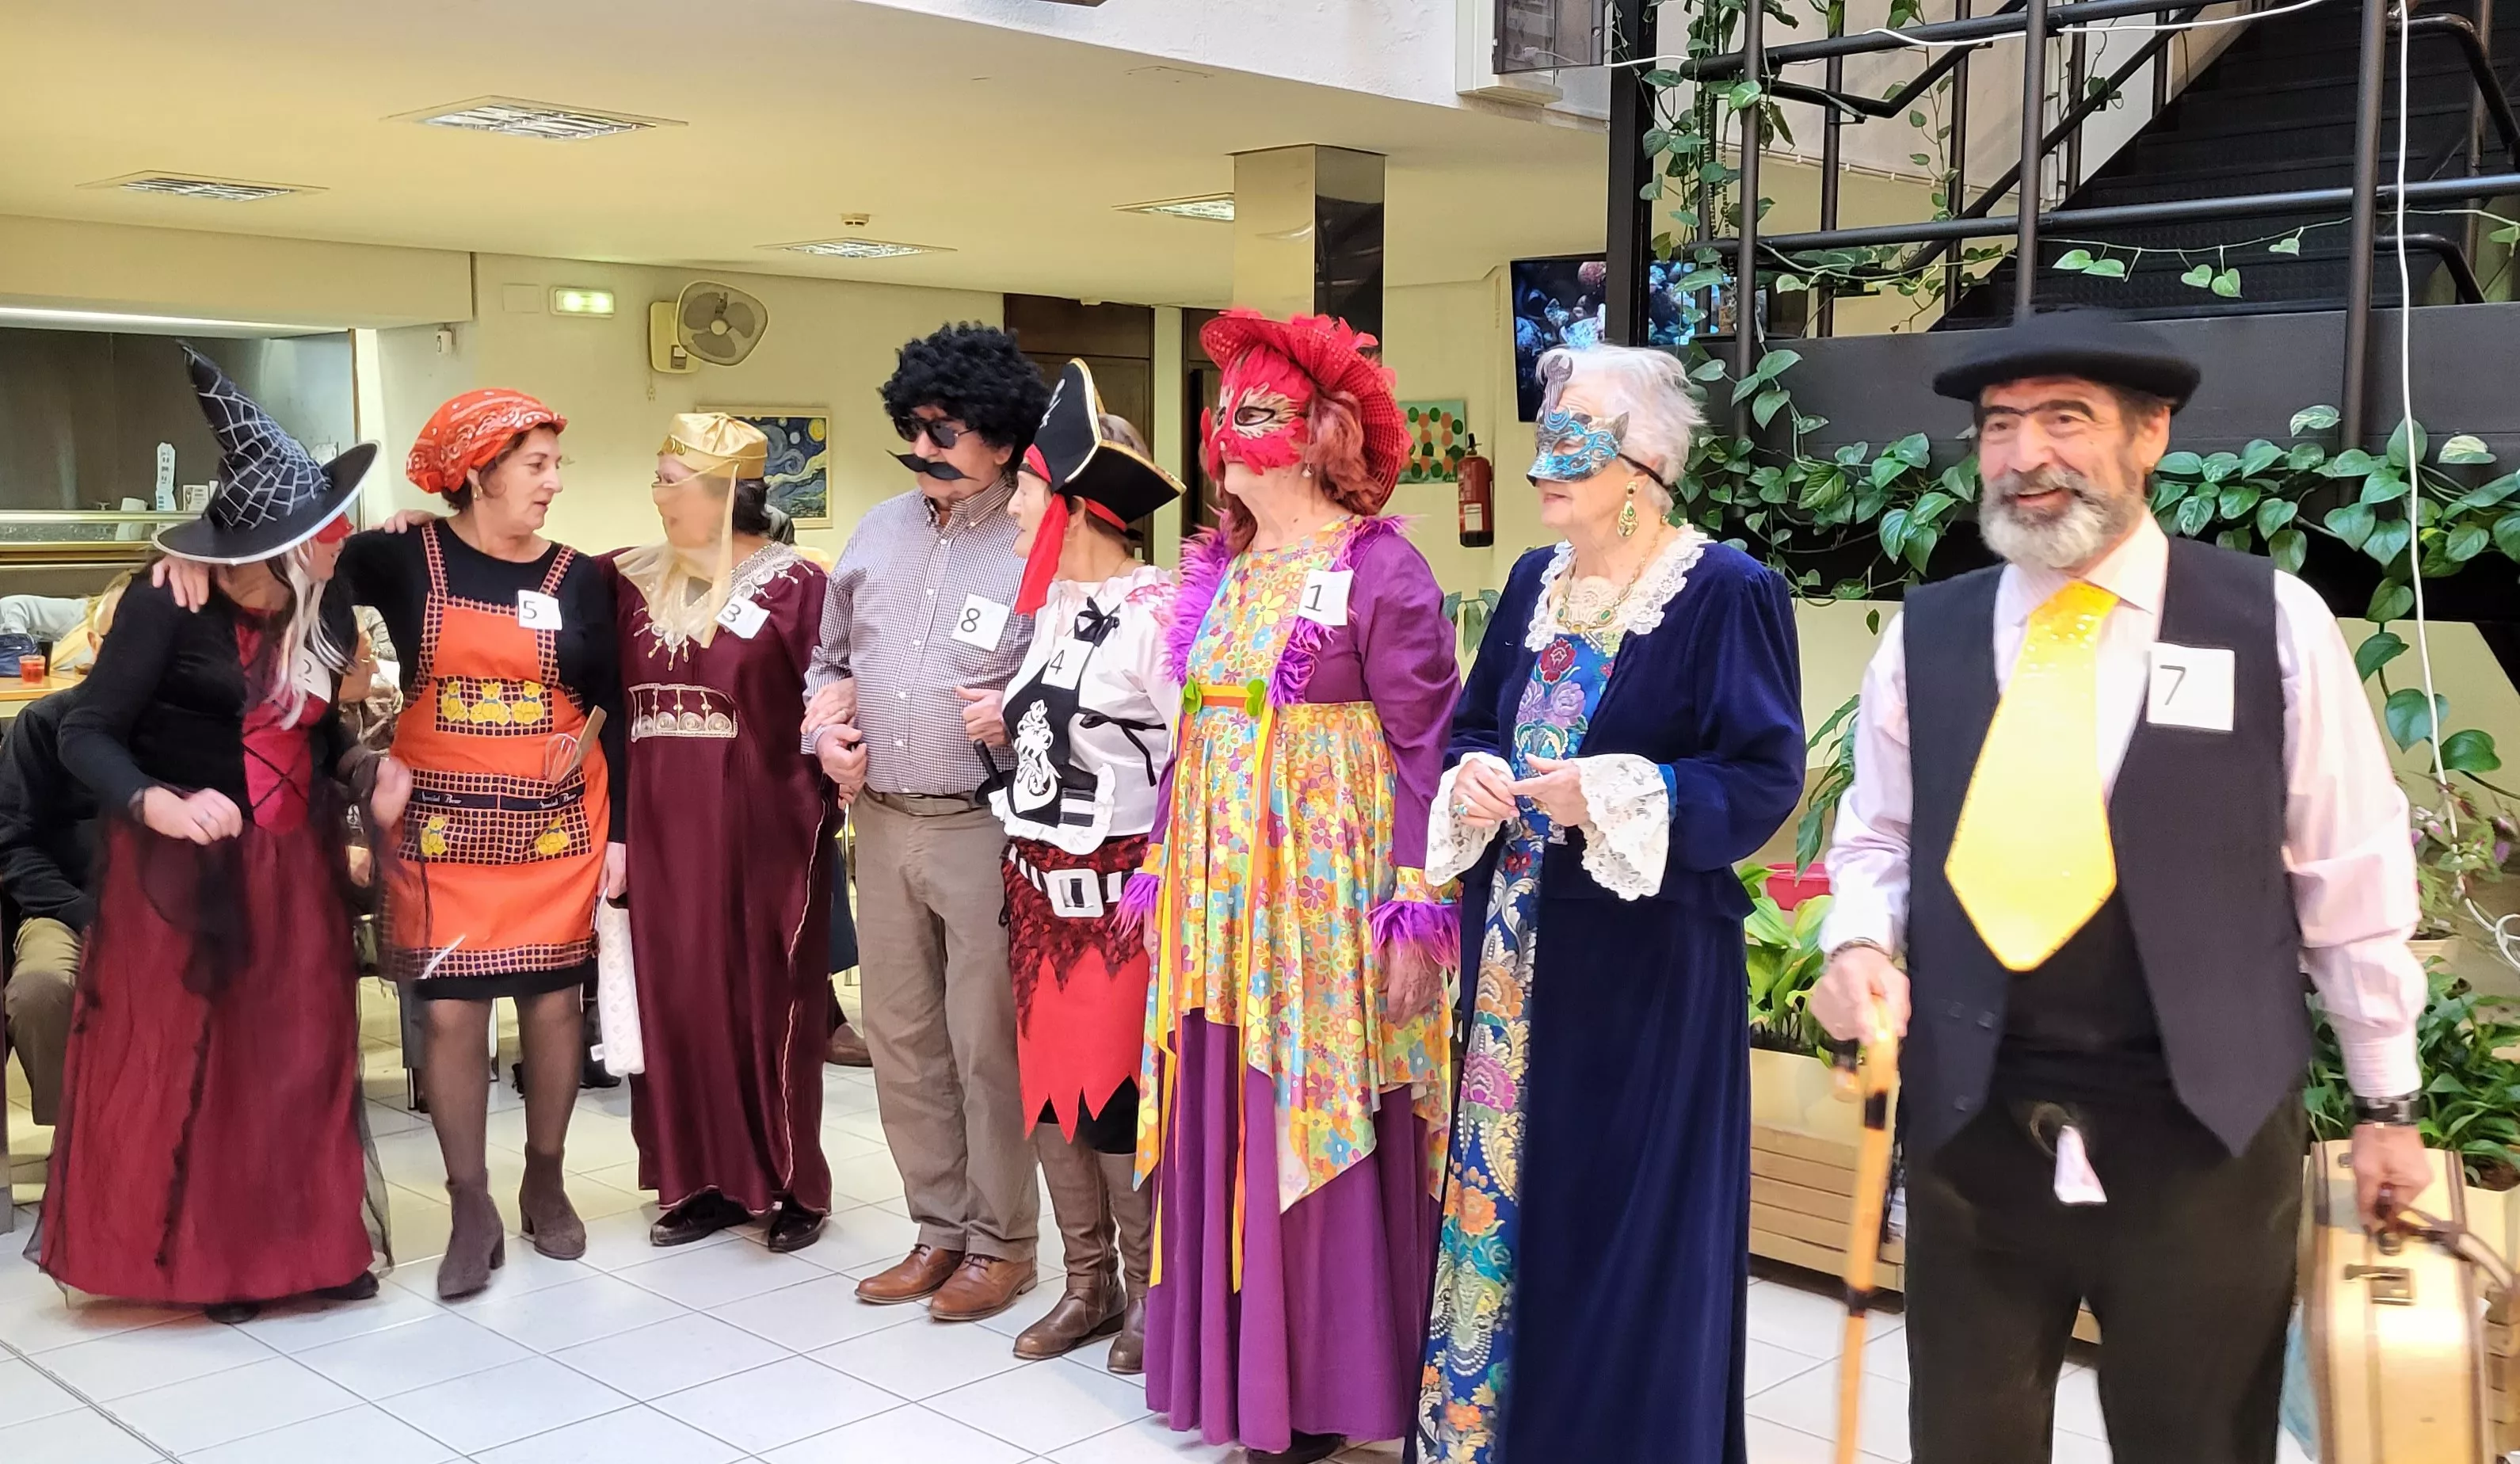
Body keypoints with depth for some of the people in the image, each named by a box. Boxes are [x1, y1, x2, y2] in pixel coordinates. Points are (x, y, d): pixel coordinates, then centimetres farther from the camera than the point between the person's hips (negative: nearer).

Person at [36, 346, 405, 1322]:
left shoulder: (326, 614, 2)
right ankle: (199, 1256, 16)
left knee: (305, 1051, 8)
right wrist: (161, 805, -31)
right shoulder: (167, 607, -17)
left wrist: (363, 765, -5)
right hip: (185, 865, -6)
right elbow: (86, 735, -14)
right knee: (187, 1056, 3)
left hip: (297, 863, 6)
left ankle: (309, 1240, 19)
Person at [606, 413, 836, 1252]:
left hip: (763, 826, -5)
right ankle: (708, 1181, 19)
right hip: (664, 829, 5)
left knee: (769, 1003, 2)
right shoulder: (633, 579, 9)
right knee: (680, 1000, 7)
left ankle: (794, 1188, 13)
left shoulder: (792, 583, -6)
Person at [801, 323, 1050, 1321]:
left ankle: (1002, 1245, 16)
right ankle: (941, 1230, 27)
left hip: (984, 827, -6)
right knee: (901, 1038, 13)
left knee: (988, 1043, 0)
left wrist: (1019, 713, -21)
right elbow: (830, 657, 23)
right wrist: (826, 728, 5)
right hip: (881, 820, 7)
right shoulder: (882, 529, 12)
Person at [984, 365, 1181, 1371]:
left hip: (1118, 894, -8)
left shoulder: (1154, 611, -15)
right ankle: (1089, 1284, 26)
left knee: (1117, 1094, -1)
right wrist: (1009, 732, 9)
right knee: (1046, 1086, 11)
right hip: (1038, 886, 8)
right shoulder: (1049, 603, 11)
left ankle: (1149, 1290, 18)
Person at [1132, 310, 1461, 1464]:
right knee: (1221, 1131, 10)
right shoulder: (1218, 571, 12)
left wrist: (1415, 917, -16)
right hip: (1218, 893, 6)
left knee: (1315, 1136, 1)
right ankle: (1236, 1368, 24)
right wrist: (1161, 876, 14)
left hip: (1325, 891, -6)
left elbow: (1424, 750, -11)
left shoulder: (1381, 572, -8)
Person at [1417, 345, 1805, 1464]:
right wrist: (1473, 781, -5)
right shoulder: (1534, 583, 10)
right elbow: (1474, 728, 18)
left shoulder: (1728, 593, -10)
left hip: (1644, 961, -6)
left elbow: (1766, 777, -13)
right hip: (1514, 950, 6)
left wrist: (1620, 795, -24)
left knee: (1624, 1216, 1)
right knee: (1506, 1186, 12)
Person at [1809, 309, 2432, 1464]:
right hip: (1971, 1119, 2)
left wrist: (2386, 1102, 5)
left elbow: (2354, 876, 1)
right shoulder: (1924, 635, 3)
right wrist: (1860, 945, -8)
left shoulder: (2272, 623, -4)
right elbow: (1878, 838, 13)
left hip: (2199, 1127, -2)